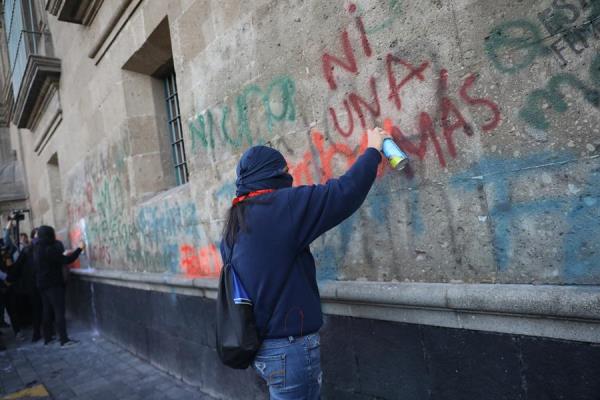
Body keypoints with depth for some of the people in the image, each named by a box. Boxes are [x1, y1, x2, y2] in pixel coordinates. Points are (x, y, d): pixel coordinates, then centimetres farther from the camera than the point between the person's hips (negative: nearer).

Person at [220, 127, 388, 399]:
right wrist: (373, 150, -1)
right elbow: (344, 192, -14)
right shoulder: (281, 205, -17)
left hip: (258, 345, 8)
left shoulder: (234, 223, 7)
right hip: (289, 346, -8)